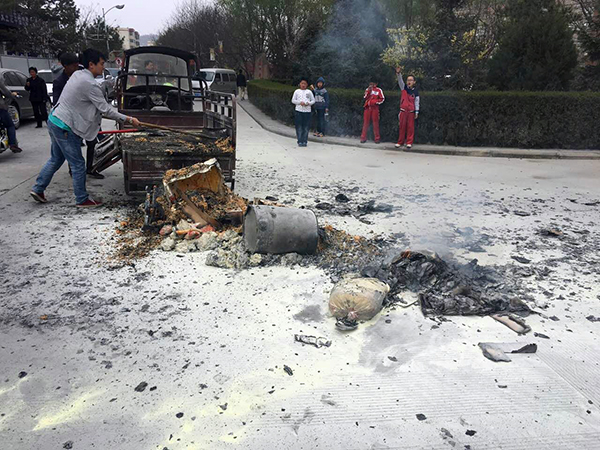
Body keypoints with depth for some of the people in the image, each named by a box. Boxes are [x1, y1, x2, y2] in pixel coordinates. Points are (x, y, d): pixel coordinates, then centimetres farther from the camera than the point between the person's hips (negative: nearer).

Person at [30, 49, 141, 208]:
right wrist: (129, 120, -14)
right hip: (65, 127, -10)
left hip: (54, 121, 10)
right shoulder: (90, 84, -21)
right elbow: (106, 110, -19)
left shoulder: (77, 74, 8)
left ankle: (38, 189, 30)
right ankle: (82, 200, 11)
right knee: (78, 164, 1)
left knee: (56, 159, 22)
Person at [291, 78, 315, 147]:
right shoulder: (297, 91, 10)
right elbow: (293, 100, 7)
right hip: (299, 110, 0)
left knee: (306, 127, 0)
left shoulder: (309, 92, 11)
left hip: (307, 111, 1)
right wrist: (300, 102, -9)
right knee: (299, 126, -4)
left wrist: (308, 103, -9)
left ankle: (305, 141, 8)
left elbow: (313, 100, 12)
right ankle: (300, 141, 2)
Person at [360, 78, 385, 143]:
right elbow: (365, 98, 3)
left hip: (375, 108, -3)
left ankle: (377, 138, 2)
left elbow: (382, 99, 0)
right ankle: (363, 138, 5)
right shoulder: (367, 89, 12)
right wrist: (368, 91, -7)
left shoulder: (379, 90, 1)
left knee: (375, 123, -3)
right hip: (367, 107, 3)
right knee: (366, 122, 2)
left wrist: (375, 102, -10)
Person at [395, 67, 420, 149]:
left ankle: (409, 142, 6)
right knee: (402, 127, 4)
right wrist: (399, 73, -29)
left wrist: (416, 112, -3)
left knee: (410, 127, 1)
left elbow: (417, 102, 3)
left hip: (411, 111, -1)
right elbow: (400, 81, -11)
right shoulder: (404, 88, 5)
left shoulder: (415, 91, 3)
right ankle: (400, 142, 10)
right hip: (403, 110, 1)